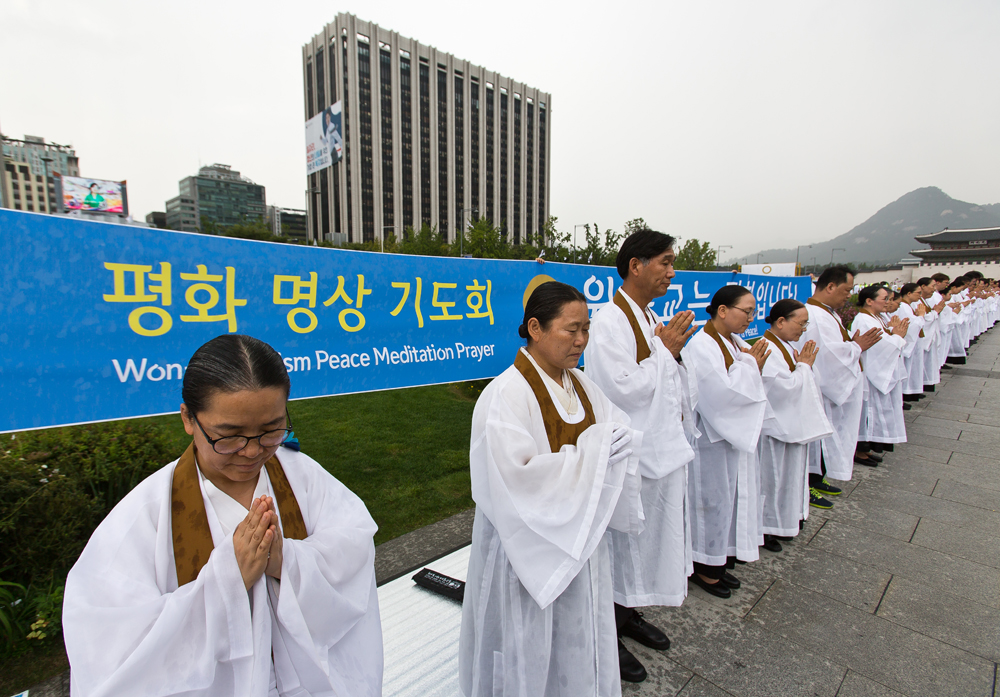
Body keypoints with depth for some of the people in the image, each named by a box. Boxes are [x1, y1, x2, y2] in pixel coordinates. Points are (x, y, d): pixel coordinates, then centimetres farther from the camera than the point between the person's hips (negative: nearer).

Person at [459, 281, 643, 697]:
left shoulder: (580, 385, 2)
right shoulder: (506, 394, -23)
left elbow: (624, 434, 2)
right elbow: (518, 476, -30)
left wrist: (609, 444, -20)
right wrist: (587, 453, -24)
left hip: (579, 537, 7)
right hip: (529, 547, -7)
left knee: (577, 634, 24)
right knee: (530, 646, 15)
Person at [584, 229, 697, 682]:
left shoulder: (652, 320, 10)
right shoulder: (609, 324, -19)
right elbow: (622, 390, -25)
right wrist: (666, 351, -17)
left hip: (660, 450, 9)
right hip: (629, 456, -9)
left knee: (648, 537, 22)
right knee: (622, 544, 7)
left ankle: (628, 614, 43)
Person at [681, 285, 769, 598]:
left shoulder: (735, 343, 9)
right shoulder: (702, 347, -20)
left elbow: (742, 387, 13)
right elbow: (720, 394, -25)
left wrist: (753, 366, -5)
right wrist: (749, 366, -15)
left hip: (736, 434, 9)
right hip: (712, 437, -9)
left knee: (731, 495, 17)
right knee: (712, 498, 3)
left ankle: (720, 557, 34)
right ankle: (703, 566, 21)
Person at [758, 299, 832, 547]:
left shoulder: (787, 347, 8)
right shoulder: (767, 351, -23)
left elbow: (802, 385, 15)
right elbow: (788, 387, -26)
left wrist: (804, 365, -3)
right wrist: (804, 365, -14)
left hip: (792, 424, 10)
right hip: (775, 426, -10)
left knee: (791, 471, 21)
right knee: (773, 476, 2)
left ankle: (787, 518, 38)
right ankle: (765, 528, 17)